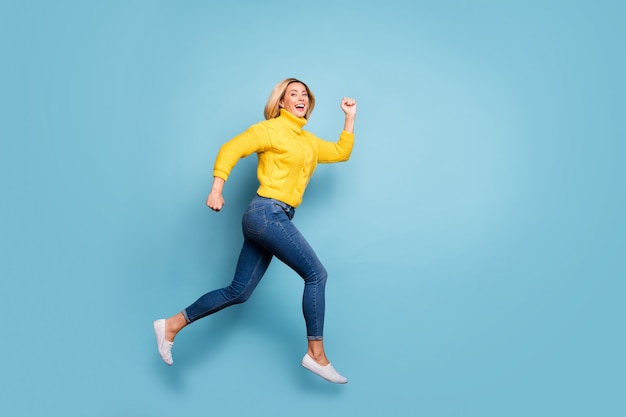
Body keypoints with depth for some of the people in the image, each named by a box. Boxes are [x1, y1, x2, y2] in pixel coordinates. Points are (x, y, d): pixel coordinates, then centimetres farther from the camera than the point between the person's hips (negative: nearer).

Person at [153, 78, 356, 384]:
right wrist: (216, 190, -20)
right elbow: (230, 149, -9)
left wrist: (350, 117, 24)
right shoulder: (271, 129, -2)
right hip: (267, 213, -9)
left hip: (271, 219, 9)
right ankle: (316, 354, -2)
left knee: (239, 292, 8)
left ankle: (172, 325, 15)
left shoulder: (309, 141, 21)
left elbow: (341, 152, 28)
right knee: (316, 274, -9)